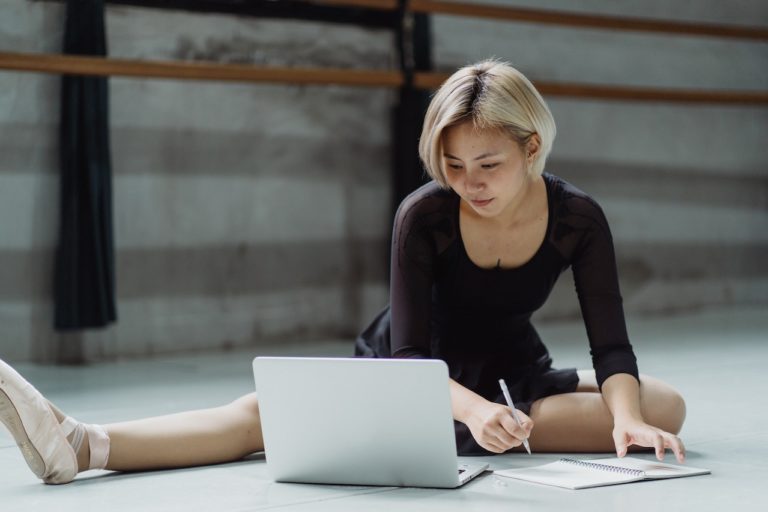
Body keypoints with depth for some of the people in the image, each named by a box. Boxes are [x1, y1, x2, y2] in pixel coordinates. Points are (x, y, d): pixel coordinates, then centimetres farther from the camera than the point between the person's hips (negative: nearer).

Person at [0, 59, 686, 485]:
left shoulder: (577, 218, -16)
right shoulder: (423, 216, -21)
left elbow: (611, 343, -19)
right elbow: (411, 353, -27)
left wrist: (626, 418, -41)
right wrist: (474, 409, -48)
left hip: (514, 376, 2)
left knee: (665, 406, -23)